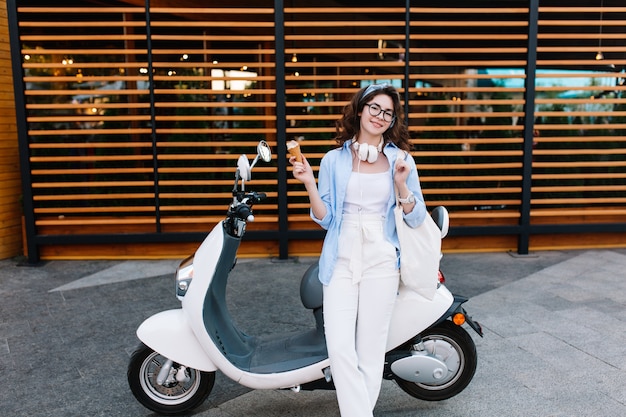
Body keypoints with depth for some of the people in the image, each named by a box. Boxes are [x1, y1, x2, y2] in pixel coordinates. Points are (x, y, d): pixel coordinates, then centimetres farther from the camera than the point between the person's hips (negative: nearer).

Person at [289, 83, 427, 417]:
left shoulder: (401, 160, 4)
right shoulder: (334, 160, 6)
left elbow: (416, 219, 4)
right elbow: (325, 219, 4)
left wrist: (402, 184, -12)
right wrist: (309, 183, -10)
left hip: (381, 262, 0)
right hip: (341, 261, 1)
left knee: (370, 350, 4)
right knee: (339, 348, -8)